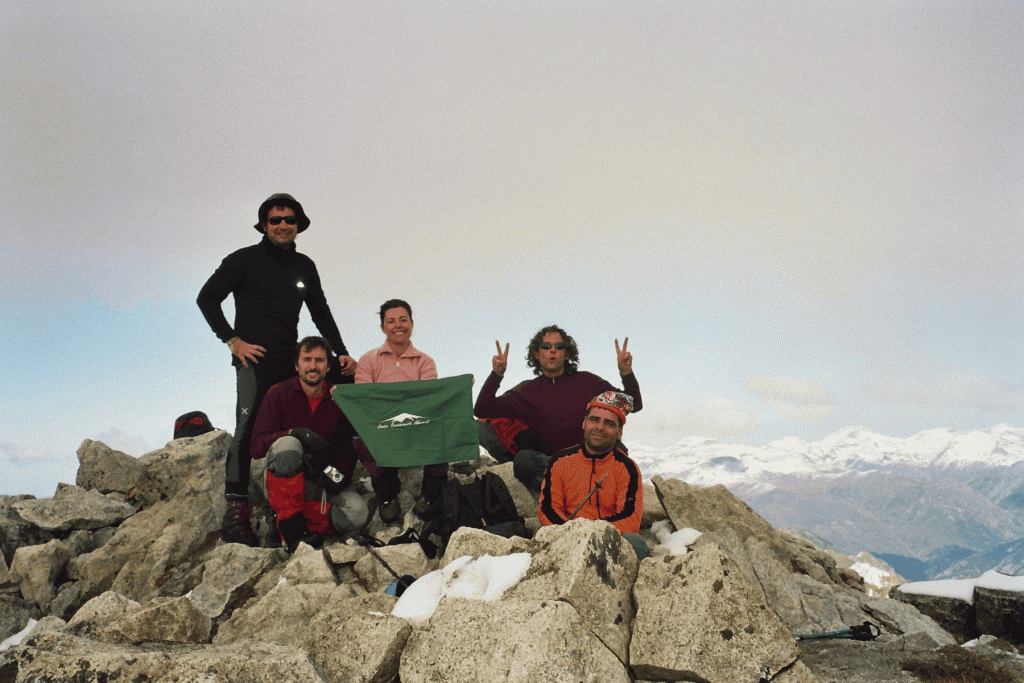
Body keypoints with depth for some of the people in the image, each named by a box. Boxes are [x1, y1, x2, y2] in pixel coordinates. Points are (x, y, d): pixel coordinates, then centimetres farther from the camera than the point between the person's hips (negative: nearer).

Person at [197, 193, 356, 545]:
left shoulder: (305, 266, 17)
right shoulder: (245, 260, 2)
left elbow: (321, 314, 23)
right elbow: (207, 298, 2)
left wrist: (341, 353, 12)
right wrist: (232, 340, -6)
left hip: (289, 363, 5)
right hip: (253, 361, -5)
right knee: (247, 429, -14)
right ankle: (235, 514, -15)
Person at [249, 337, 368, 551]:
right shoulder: (279, 394, -3)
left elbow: (346, 448, 6)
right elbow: (257, 447, -13)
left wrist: (338, 474, -16)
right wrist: (295, 433, -29)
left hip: (323, 486, 2)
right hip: (284, 482, -2)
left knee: (357, 513, -27)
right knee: (288, 444, -35)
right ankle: (289, 523, -24)